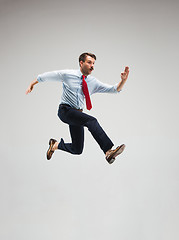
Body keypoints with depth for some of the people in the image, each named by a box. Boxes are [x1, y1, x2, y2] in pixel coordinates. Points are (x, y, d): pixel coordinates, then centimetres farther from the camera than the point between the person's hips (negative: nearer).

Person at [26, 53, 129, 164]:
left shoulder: (93, 82, 5)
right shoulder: (67, 74, -3)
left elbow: (115, 89, 1)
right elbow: (46, 76, 9)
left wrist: (123, 80, -16)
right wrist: (32, 84, 16)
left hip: (77, 115, 6)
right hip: (65, 111, -6)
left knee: (77, 150, 4)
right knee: (92, 121, -31)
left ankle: (56, 144, 32)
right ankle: (108, 151, -42)